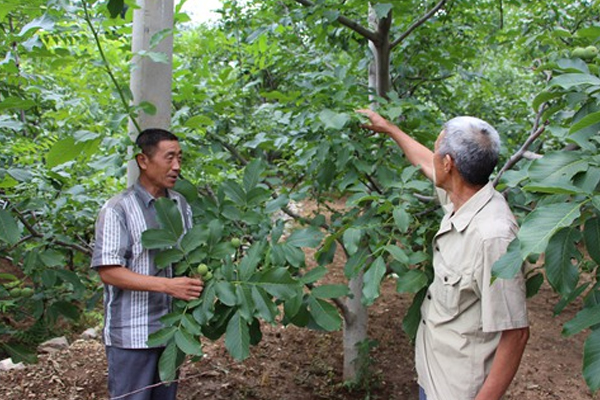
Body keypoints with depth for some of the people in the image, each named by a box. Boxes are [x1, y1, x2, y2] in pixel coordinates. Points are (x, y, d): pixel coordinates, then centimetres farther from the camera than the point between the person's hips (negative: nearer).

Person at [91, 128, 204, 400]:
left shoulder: (181, 205, 8)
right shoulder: (118, 210, -13)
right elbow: (108, 271, -17)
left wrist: (198, 280, -5)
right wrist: (168, 285, -24)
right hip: (132, 335, -6)